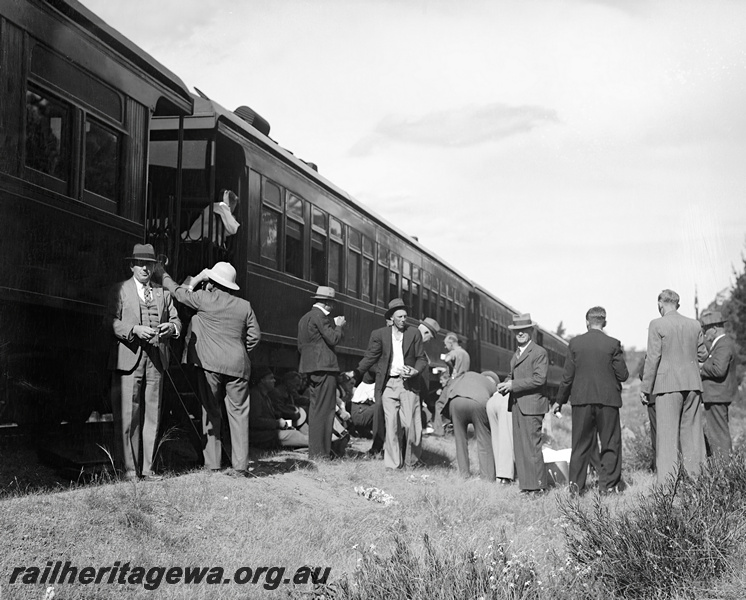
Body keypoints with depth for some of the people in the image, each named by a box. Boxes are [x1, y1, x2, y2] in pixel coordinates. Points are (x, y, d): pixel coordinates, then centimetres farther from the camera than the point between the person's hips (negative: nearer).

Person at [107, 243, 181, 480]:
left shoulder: (163, 292, 17)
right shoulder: (120, 291, 5)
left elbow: (176, 320, 17)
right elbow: (112, 322, -5)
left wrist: (171, 326, -7)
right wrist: (135, 330, -21)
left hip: (156, 360, 4)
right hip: (129, 359, -4)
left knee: (151, 414, 6)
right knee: (127, 415, -5)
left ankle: (146, 467, 12)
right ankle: (128, 467, 1)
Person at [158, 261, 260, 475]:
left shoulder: (205, 299, -2)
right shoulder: (245, 306, 7)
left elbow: (179, 292, 10)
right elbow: (255, 335, 8)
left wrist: (164, 275, 27)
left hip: (210, 363, -2)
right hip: (238, 365, 2)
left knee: (211, 412, 7)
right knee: (238, 413, 2)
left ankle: (212, 463, 7)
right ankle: (240, 465, -1)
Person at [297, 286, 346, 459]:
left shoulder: (305, 318, 18)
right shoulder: (321, 316, -11)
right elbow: (333, 339, -17)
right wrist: (339, 326, 2)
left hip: (311, 367, 10)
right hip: (324, 367, -10)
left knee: (316, 408, 14)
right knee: (324, 409, -8)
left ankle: (314, 450, 16)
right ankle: (319, 451, -9)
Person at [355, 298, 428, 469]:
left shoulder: (414, 333, 7)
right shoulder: (379, 334, 6)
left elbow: (421, 358, 8)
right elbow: (370, 357, 8)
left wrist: (415, 371, -12)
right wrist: (356, 373, -3)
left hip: (408, 384, 0)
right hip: (388, 384, 0)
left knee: (411, 423, -5)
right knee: (391, 423, -4)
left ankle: (411, 460, 12)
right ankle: (393, 463, 1)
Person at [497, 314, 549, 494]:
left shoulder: (539, 352, -8)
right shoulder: (516, 355, 20)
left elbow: (539, 379, -16)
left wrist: (513, 384, -16)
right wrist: (505, 385, 6)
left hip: (531, 405, -8)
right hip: (516, 405, 8)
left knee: (532, 446, -8)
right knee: (519, 446, 8)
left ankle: (537, 485, -2)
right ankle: (525, 483, 13)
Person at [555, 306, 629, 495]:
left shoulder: (575, 343, -2)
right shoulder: (613, 344, -5)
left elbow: (568, 376, 0)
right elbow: (623, 375, -5)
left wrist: (560, 400, 11)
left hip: (581, 400, 2)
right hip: (607, 399, -1)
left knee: (580, 444, 8)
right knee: (610, 443, 9)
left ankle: (576, 484, 9)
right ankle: (608, 483, 10)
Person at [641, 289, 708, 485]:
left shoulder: (657, 325, -7)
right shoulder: (695, 325, 7)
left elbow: (653, 358, -9)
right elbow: (702, 355, 11)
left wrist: (645, 388, -4)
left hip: (668, 385, -4)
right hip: (693, 384, 5)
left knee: (667, 434, -2)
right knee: (692, 432, 11)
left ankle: (667, 482, -5)